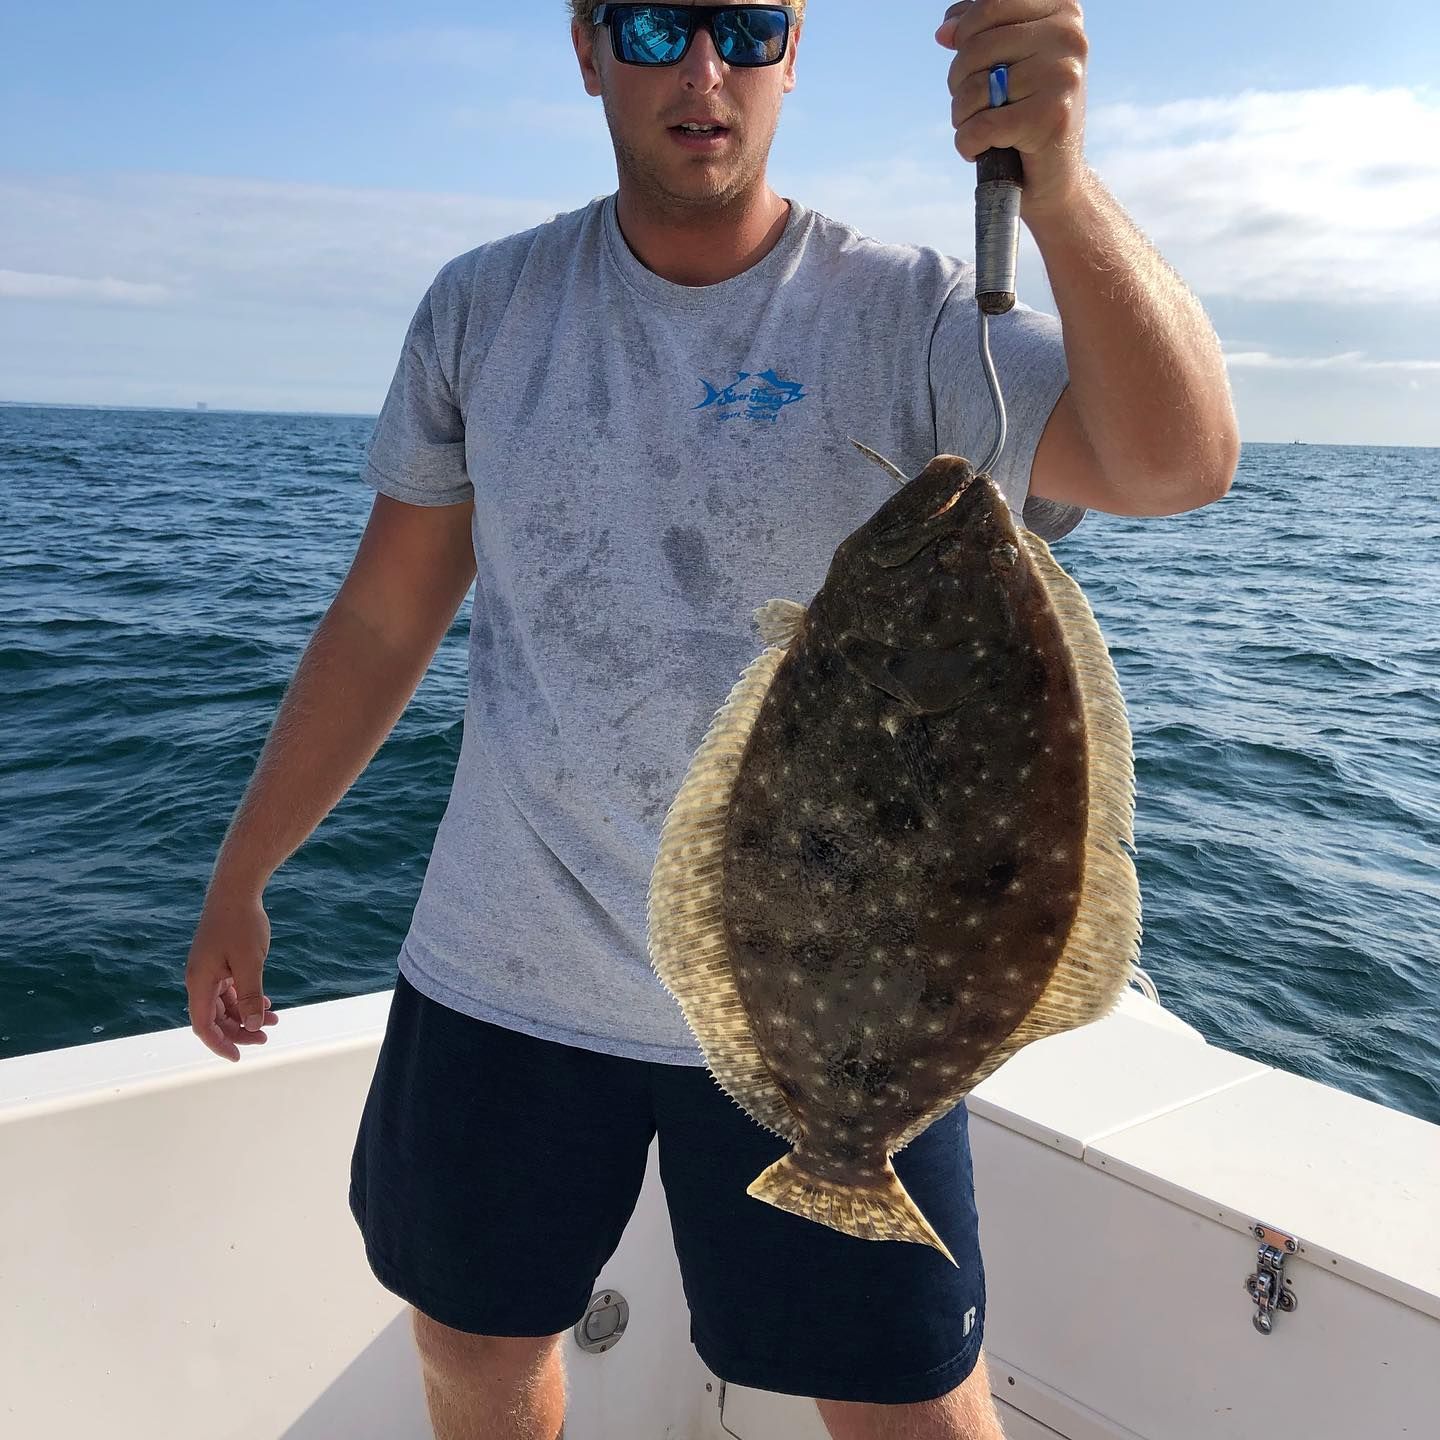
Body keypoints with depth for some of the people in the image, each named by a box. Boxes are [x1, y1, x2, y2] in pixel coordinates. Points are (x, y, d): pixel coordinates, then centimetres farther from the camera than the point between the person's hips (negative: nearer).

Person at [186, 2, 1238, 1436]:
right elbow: (383, 617, 8)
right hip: (504, 979, 3)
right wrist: (239, 877, 11)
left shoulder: (908, 313, -7)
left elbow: (1179, 461, -24)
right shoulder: (484, 307, 2)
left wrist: (1056, 186, -40)